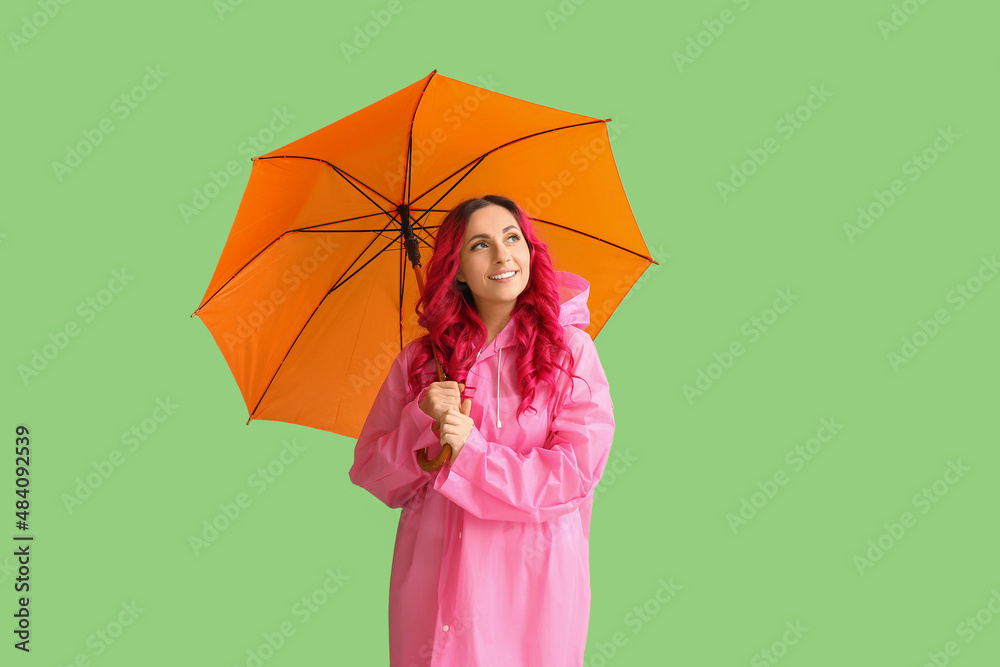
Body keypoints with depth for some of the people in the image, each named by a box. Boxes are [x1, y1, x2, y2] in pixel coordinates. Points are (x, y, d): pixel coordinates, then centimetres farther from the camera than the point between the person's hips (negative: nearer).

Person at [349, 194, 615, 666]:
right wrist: (422, 421, -14)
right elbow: (371, 472, 3)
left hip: (533, 577, -1)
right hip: (434, 578, 2)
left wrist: (473, 453, -17)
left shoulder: (569, 349, -3)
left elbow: (579, 471, -10)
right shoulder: (420, 360, 3)